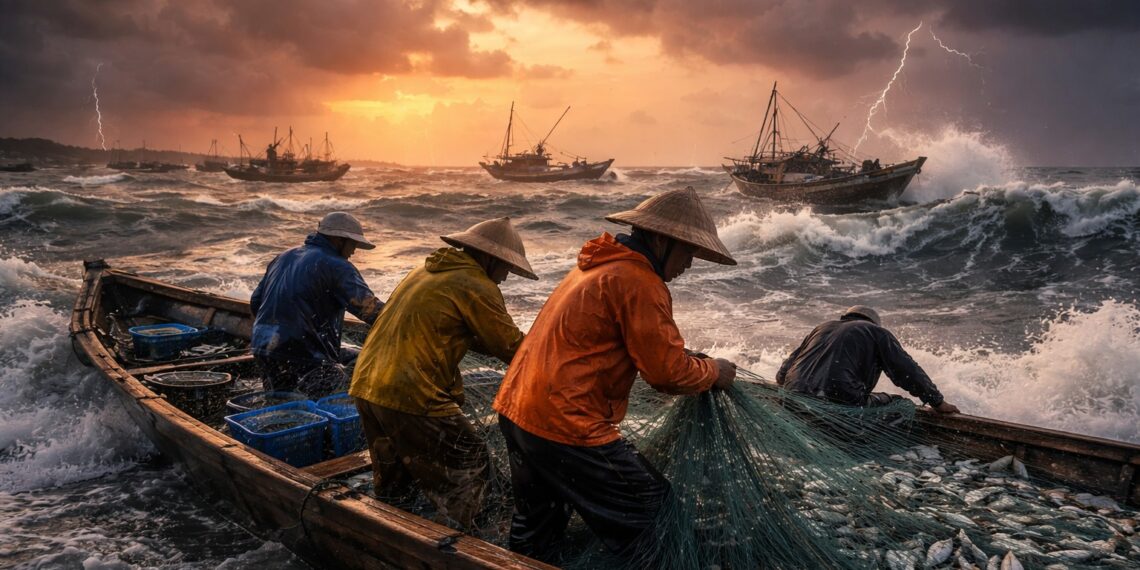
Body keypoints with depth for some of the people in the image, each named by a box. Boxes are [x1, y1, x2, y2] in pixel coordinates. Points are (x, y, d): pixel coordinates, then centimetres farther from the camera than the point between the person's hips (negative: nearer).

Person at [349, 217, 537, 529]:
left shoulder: (426, 270, 19)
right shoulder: (476, 285, -9)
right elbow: (511, 346, -4)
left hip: (365, 387, 9)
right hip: (410, 397, -9)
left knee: (392, 484, 24)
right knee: (470, 466, 5)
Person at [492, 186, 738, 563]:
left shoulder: (601, 265, 16)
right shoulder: (638, 281, -15)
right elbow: (669, 372, -14)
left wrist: (691, 362, 16)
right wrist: (713, 372, 4)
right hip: (566, 426, -10)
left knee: (536, 527, 25)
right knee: (649, 511, 3)